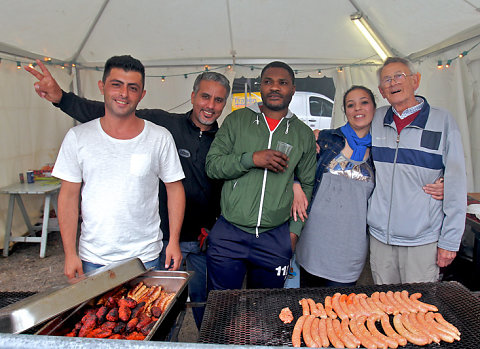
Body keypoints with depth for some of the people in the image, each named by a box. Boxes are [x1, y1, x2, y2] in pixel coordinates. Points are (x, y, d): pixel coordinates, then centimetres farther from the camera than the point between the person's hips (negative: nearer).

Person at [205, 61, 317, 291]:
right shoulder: (236, 120, 5)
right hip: (228, 234, 0)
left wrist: (294, 229, 4)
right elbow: (211, 165, 0)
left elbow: (307, 185, 12)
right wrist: (251, 159, -14)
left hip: (276, 238, 1)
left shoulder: (304, 134, 8)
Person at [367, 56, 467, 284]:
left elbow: (455, 184, -4)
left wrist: (450, 240, -6)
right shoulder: (376, 119, 4)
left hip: (423, 241, -2)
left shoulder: (442, 120, -4)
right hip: (379, 237, 3)